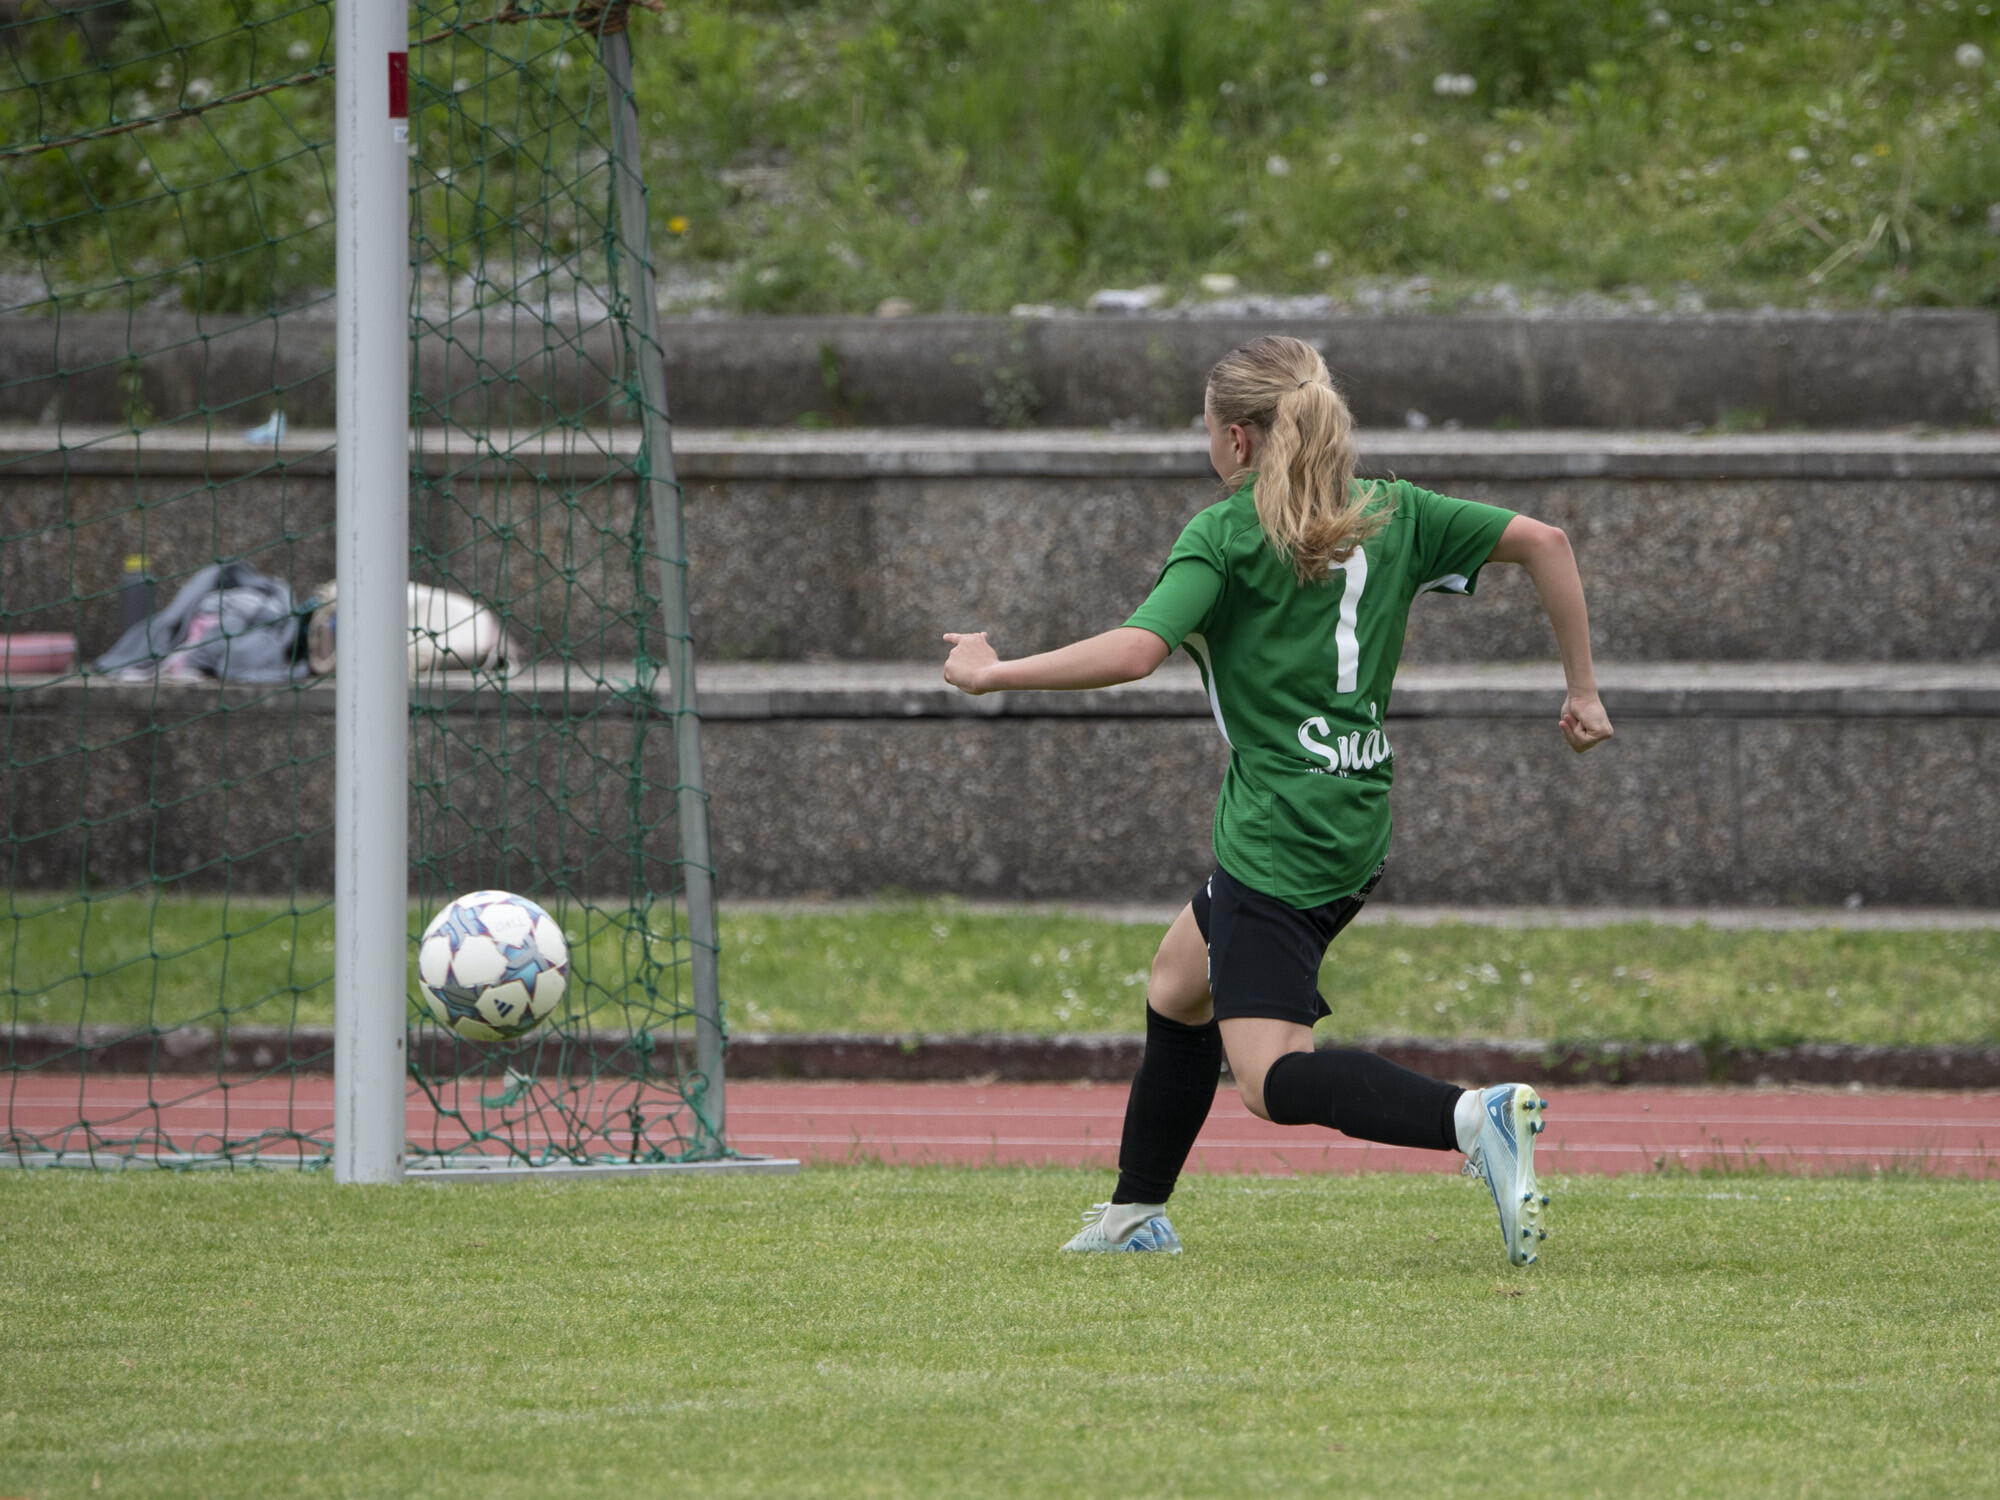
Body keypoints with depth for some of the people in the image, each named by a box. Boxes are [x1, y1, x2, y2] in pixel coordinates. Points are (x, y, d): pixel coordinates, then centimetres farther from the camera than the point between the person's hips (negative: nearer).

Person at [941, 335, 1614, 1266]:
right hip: (1356, 829, 9)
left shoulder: (1223, 535, -9)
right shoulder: (1390, 515, 11)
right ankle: (1135, 1213, 37)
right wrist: (1582, 690, 11)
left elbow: (1136, 650, -21)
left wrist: (991, 673, -10)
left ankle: (1473, 1119, -35)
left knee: (1272, 1077, -14)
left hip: (1276, 834, -9)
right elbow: (1541, 542, 6)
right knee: (1177, 988, 27)